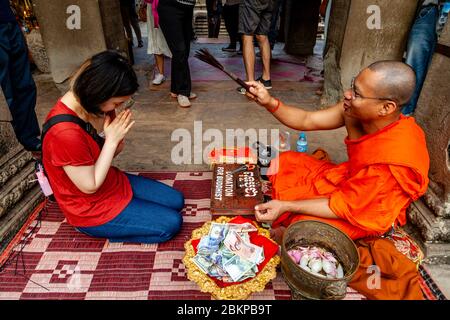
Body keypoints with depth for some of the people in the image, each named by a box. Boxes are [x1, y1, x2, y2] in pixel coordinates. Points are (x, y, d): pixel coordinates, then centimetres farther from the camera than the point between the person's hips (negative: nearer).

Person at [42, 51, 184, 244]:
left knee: (176, 201, 10)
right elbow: (90, 186, -23)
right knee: (171, 223, -7)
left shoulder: (86, 104, -7)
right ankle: (99, 229, 5)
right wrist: (112, 140, -25)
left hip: (113, 182, 8)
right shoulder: (65, 133, -35)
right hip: (92, 208, -8)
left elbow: (107, 154, -1)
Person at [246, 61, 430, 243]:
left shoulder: (390, 162, -39)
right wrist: (269, 103, -26)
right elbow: (307, 121, -11)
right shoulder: (357, 110, -20)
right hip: (349, 180, 7)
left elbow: (345, 207, -29)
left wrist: (286, 206, -28)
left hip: (369, 211, -7)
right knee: (284, 162, 3)